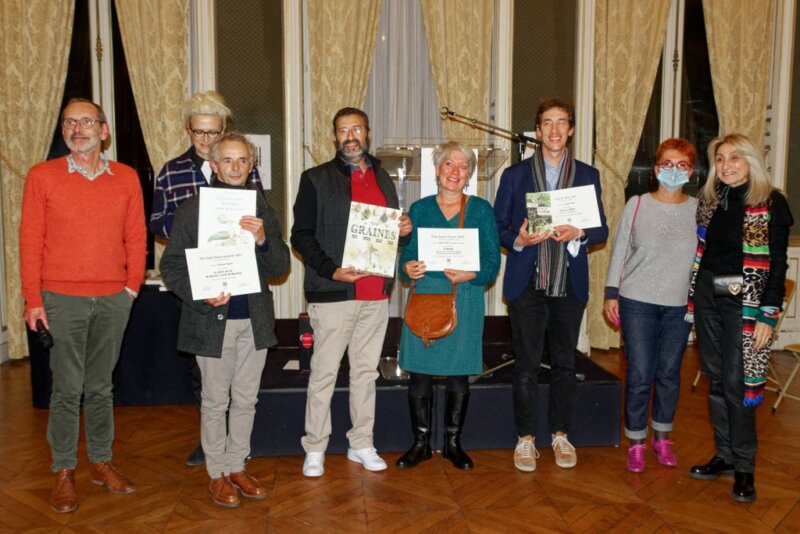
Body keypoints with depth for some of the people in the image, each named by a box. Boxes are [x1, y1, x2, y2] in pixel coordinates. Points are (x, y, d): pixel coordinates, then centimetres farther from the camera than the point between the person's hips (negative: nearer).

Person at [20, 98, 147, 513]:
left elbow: (136, 236, 8)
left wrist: (132, 286, 2)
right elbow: (30, 240, -2)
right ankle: (63, 471, 16)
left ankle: (101, 462, 25)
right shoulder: (42, 176, -1)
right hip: (62, 300, -2)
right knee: (67, 389, 3)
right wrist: (33, 299, -5)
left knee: (101, 386, 12)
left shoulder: (126, 178, 5)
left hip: (113, 300, 2)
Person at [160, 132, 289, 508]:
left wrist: (263, 239, -19)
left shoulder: (261, 210, 5)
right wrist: (201, 295, -20)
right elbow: (171, 266, -4)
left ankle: (237, 467, 29)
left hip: (254, 320, 3)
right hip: (212, 319, -3)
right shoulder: (192, 209, -3)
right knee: (215, 402, 8)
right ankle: (217, 474, 23)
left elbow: (279, 267, 1)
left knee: (246, 400, 13)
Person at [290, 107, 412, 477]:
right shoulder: (316, 179, 0)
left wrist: (405, 231, -1)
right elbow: (301, 235, -5)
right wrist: (331, 270, -18)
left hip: (376, 294, 5)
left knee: (366, 371, 12)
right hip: (332, 293, -5)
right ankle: (315, 449, 14)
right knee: (324, 373, 1)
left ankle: (362, 444, 23)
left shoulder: (383, 180, 16)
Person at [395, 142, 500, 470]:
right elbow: (407, 256, 9)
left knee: (459, 375, 6)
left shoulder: (481, 210, 4)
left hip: (465, 299, -1)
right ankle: (421, 442, 16)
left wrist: (470, 274, -19)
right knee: (419, 372, 1)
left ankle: (453, 443, 21)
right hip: (425, 296, 1)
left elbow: (492, 262, -1)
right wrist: (408, 268, -13)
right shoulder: (419, 209, 9)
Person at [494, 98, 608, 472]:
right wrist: (518, 240, -16)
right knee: (526, 365, 2)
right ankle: (525, 438, 15)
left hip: (570, 286, 2)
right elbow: (498, 227, 5)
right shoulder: (515, 175, 6)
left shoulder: (588, 175, 9)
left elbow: (602, 230, 8)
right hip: (527, 284, -1)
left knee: (565, 364, 10)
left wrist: (579, 233, -13)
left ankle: (560, 435, 24)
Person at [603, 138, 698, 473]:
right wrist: (611, 294, 1)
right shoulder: (637, 205, -2)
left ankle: (662, 438, 30)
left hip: (679, 305, 2)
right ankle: (636, 443, 17)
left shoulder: (698, 210, 1)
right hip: (638, 302, -2)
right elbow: (620, 250, 2)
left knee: (669, 374, 11)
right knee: (640, 376, -1)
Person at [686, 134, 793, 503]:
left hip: (744, 302, -5)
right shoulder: (709, 200, 8)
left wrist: (768, 316, -12)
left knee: (737, 383, -4)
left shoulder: (771, 203, -7)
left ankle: (744, 465, 10)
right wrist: (692, 296, 7)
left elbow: (777, 264, -8)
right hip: (706, 297, 5)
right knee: (716, 379, 10)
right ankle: (724, 455, 22)